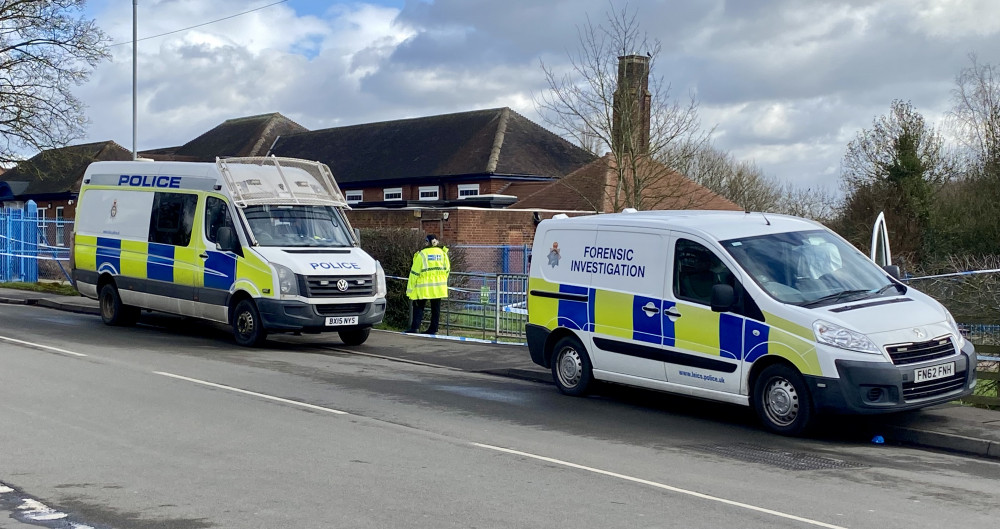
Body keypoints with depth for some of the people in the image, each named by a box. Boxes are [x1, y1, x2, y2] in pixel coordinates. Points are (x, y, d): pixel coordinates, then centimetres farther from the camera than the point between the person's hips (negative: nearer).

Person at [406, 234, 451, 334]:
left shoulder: (422, 254, -8)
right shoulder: (443, 253, 4)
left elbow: (415, 272, -7)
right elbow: (447, 270, 10)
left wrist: (410, 288, -4)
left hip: (424, 288, -3)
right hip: (439, 287, 3)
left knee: (418, 307, 5)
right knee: (436, 308, 10)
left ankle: (415, 327, -6)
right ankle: (433, 329, 12)